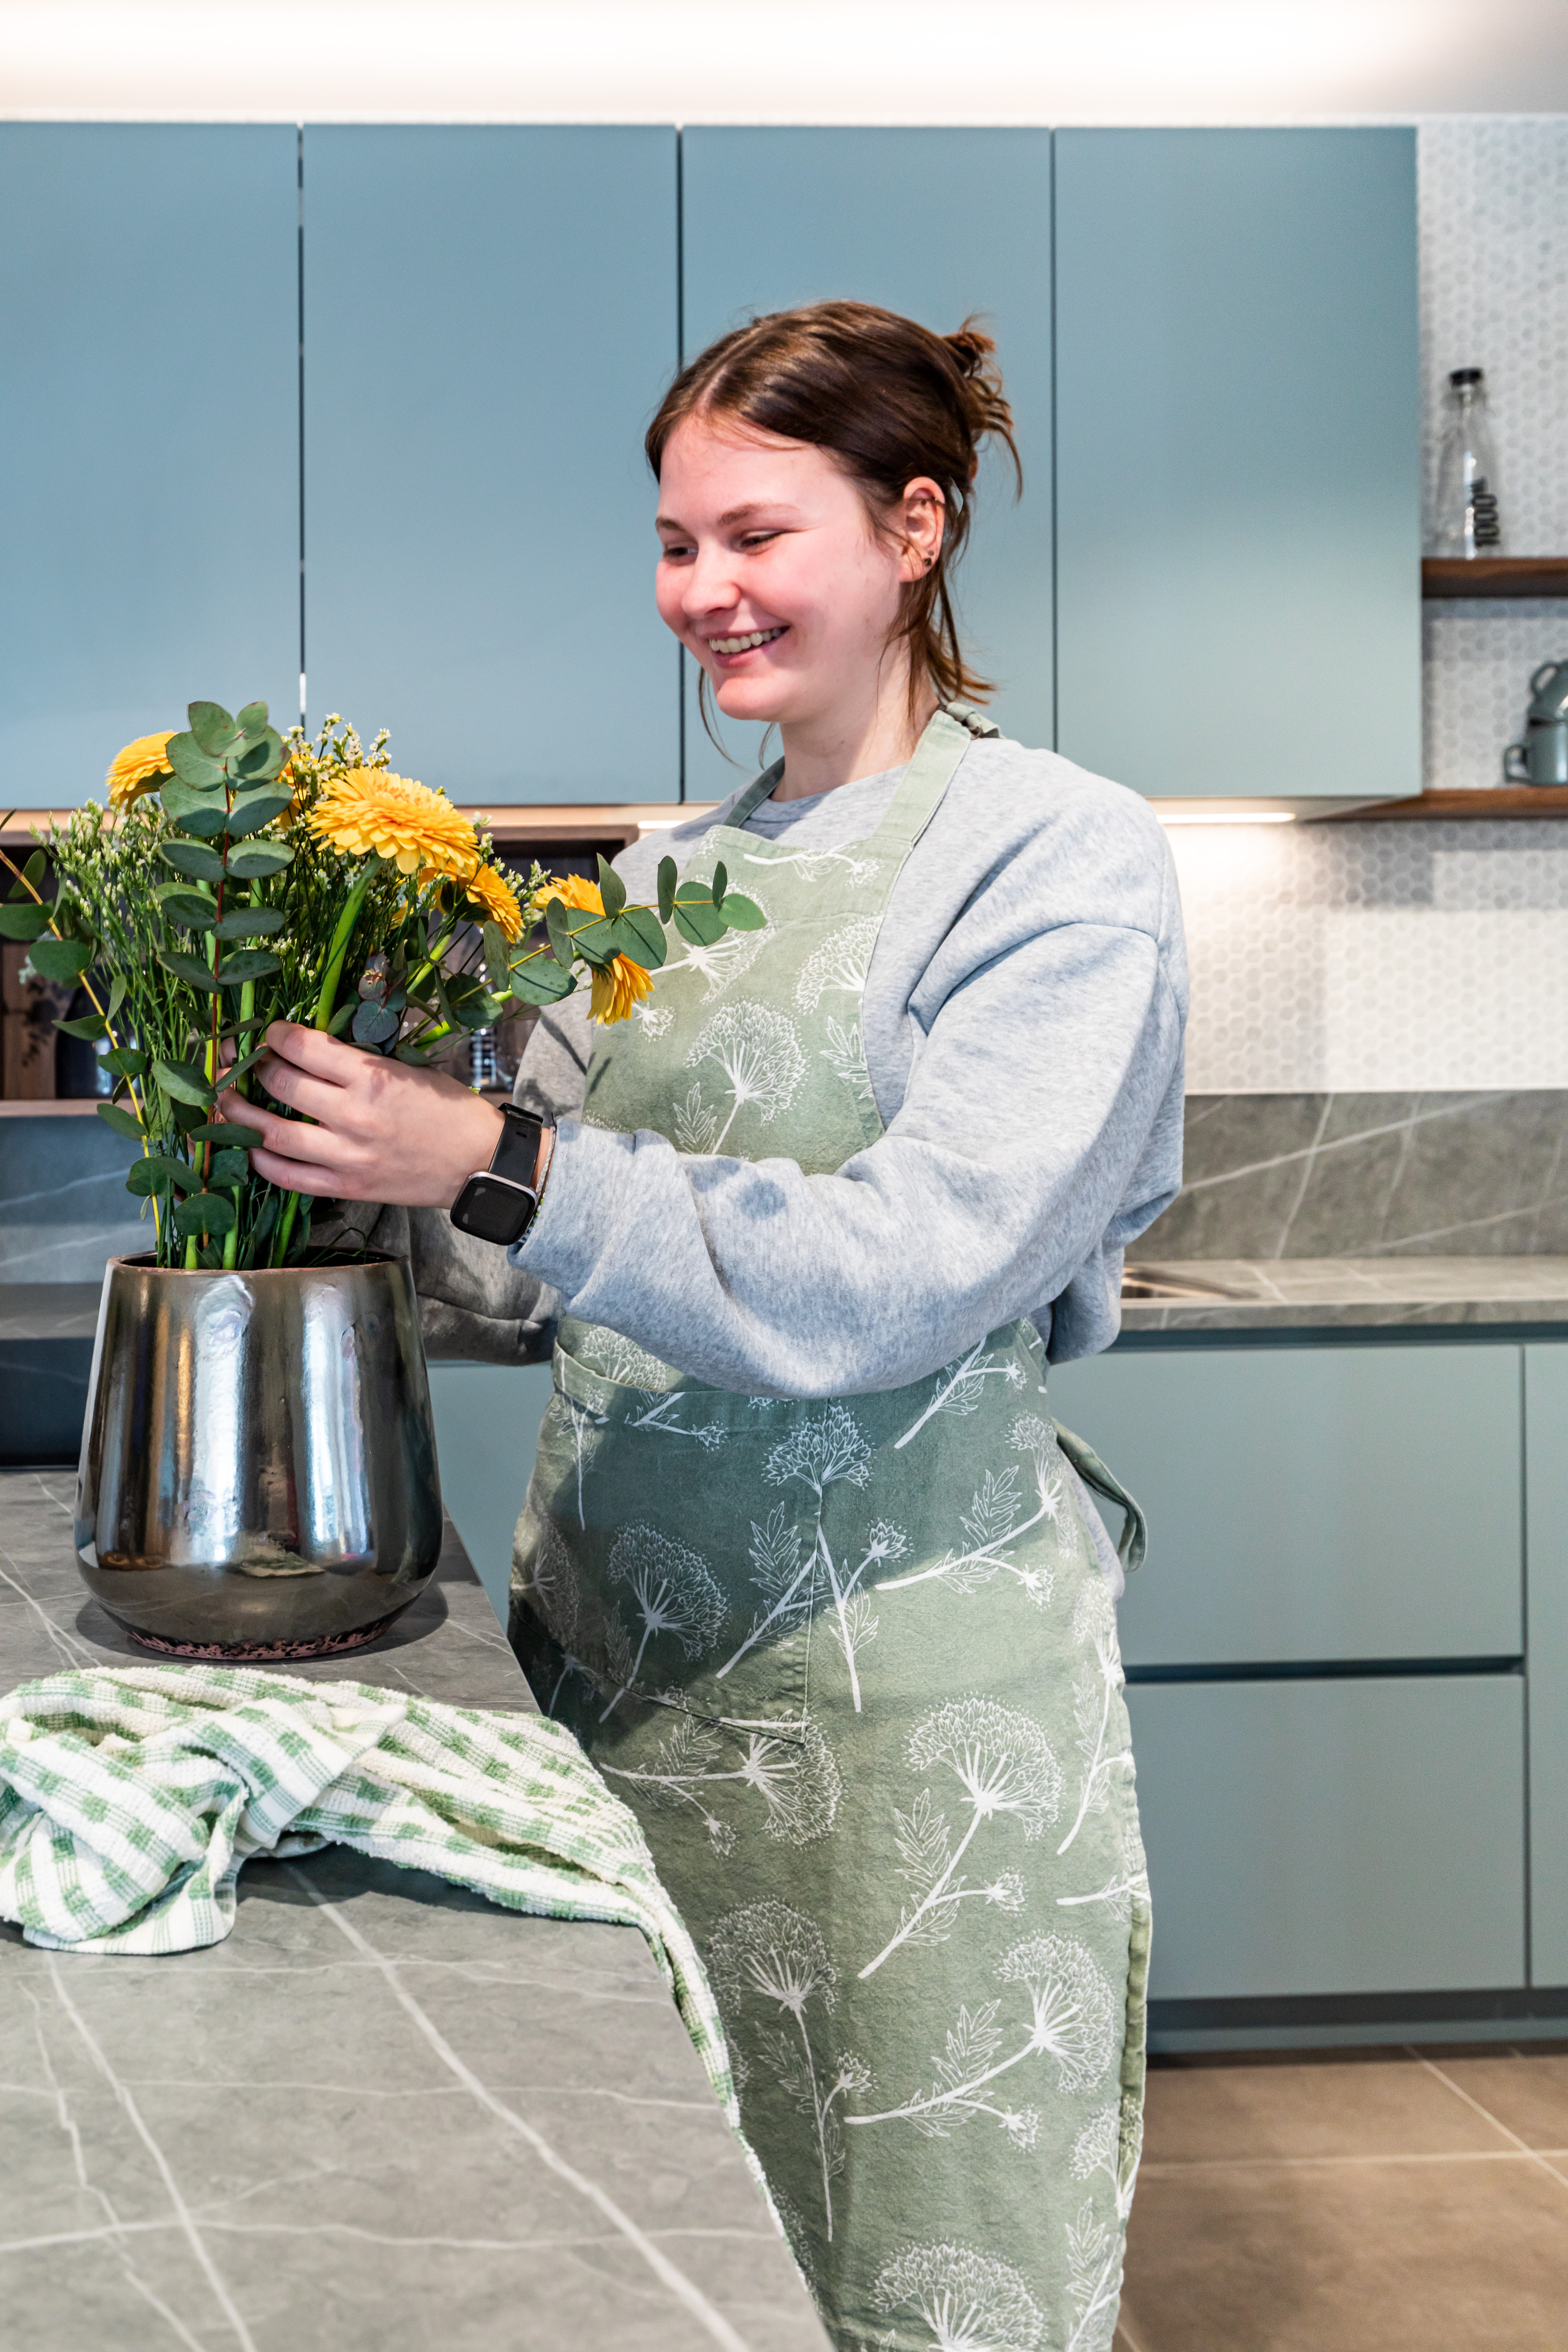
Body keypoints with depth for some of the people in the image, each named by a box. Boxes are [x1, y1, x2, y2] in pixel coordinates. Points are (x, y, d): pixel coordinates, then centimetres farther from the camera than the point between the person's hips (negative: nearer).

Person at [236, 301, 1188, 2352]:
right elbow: (558, 1280, 13)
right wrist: (376, 1156, -5)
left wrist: (496, 1167, -25)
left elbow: (909, 1272, -19)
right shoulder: (665, 879, 12)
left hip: (905, 1666, -5)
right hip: (633, 1629, 6)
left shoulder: (1063, 856, -6)